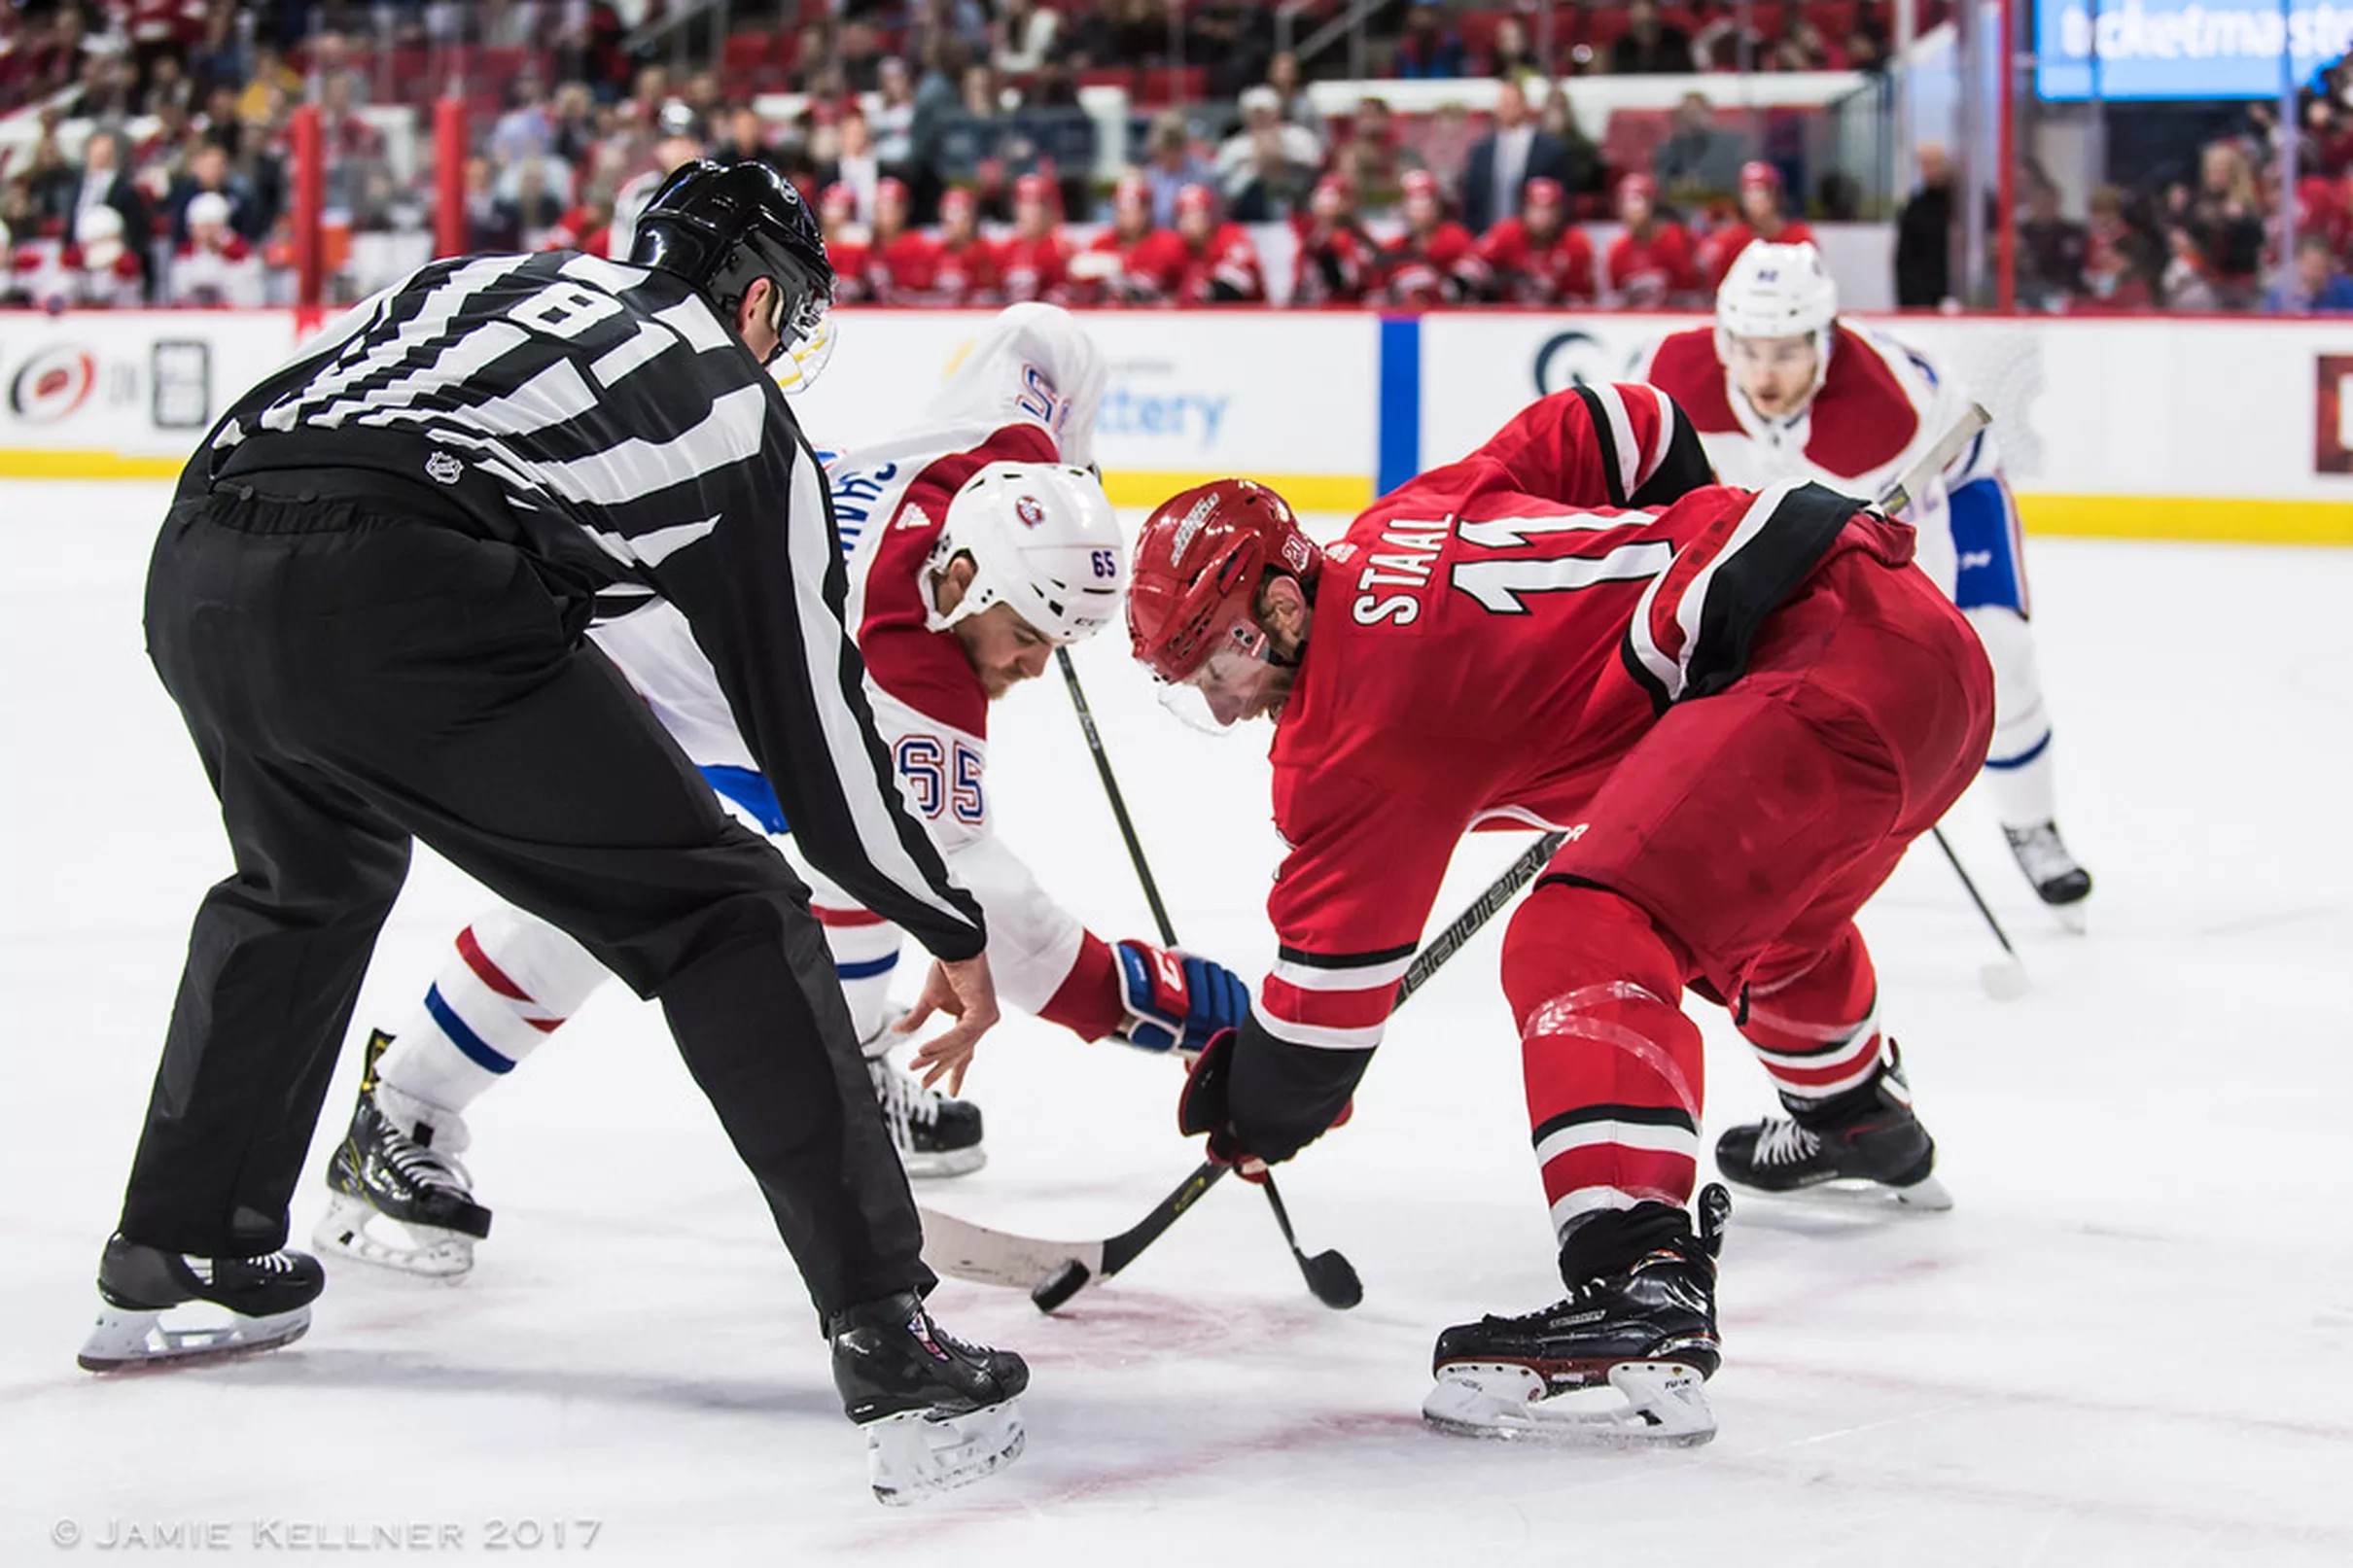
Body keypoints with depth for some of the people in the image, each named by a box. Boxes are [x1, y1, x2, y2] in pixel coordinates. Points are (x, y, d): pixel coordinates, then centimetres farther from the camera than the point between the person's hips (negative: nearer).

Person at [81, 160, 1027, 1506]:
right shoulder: (738, 415, 19)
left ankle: (176, 1258, 45)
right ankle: (888, 1341, -5)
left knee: (310, 878, 37)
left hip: (197, 562, 6)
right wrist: (955, 932, 29)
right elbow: (812, 713, 20)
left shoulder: (486, 277, 34)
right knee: (725, 921, 5)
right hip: (399, 594, -6)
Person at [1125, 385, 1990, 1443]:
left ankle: (1641, 1288, -38)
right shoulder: (1402, 521, 16)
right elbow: (1621, 427, 24)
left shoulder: (1353, 723, -7)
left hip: (1826, 676, -11)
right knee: (1766, 921, 37)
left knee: (1585, 936, -22)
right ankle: (1870, 1130, 64)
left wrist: (1257, 1116, 13)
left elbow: (1335, 963, -3)